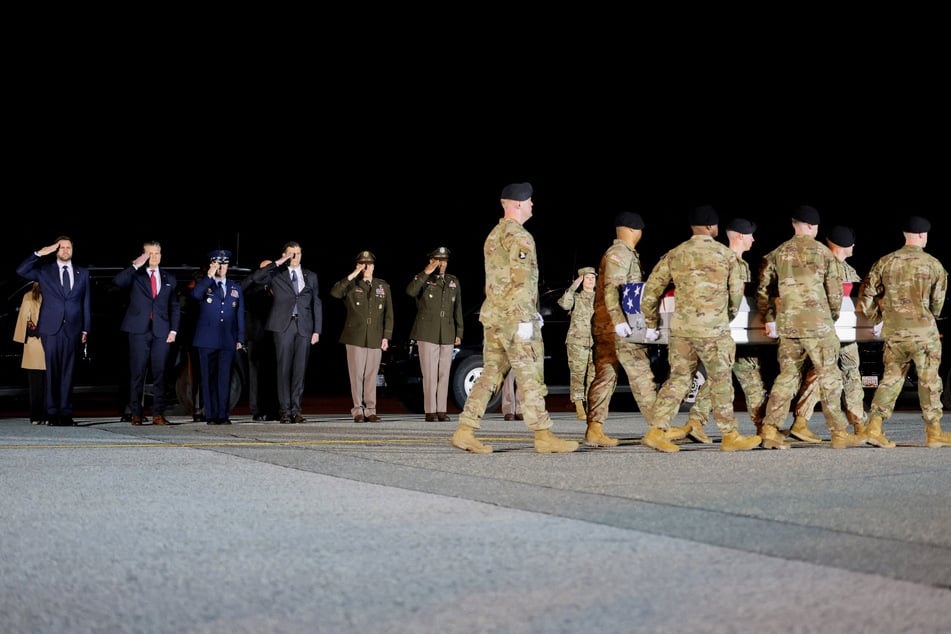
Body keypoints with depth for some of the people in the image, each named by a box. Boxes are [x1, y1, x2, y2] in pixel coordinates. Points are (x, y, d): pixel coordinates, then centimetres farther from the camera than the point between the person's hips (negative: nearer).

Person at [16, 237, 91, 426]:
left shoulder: (82, 273, 14)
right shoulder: (45, 270, 9)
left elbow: (86, 302, 14)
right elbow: (21, 271, -4)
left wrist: (86, 329, 8)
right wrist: (39, 254, -9)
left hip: (73, 330, 1)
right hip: (51, 329, -1)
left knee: (68, 372, 2)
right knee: (52, 372, -1)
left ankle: (65, 413, 3)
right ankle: (52, 413, 2)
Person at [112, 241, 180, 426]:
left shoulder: (169, 279, 16)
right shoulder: (135, 275, 7)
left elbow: (175, 307, 16)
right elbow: (117, 281, -13)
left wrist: (174, 330, 5)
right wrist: (135, 265, -14)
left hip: (161, 332, 2)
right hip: (139, 330, -2)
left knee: (160, 373, 0)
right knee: (137, 373, -2)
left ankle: (158, 414, 3)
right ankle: (136, 414, 2)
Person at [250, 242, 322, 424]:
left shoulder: (310, 276, 15)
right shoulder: (276, 274, 7)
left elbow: (317, 304, 13)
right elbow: (256, 278, -11)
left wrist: (317, 330, 6)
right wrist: (279, 263, -11)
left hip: (304, 327, 2)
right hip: (283, 326, -2)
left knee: (300, 369, 1)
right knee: (284, 368, -3)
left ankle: (296, 409, 6)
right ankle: (285, 411, 0)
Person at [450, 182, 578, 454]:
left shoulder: (493, 235, 18)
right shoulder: (518, 236, -11)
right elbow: (521, 280, -19)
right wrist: (526, 319, -20)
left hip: (492, 316, 9)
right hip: (515, 317, -9)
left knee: (491, 374, 8)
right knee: (530, 376, -5)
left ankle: (465, 432, 3)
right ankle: (544, 437, -2)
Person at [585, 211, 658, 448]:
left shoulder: (621, 254, 22)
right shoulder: (620, 254, -9)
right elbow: (610, 289, -20)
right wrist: (620, 321, -29)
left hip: (603, 326, 10)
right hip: (617, 326, -10)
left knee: (605, 376, 4)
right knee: (641, 374, -5)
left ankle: (594, 430, 0)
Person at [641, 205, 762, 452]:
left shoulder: (673, 255, 7)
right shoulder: (726, 254, 1)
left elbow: (650, 291, 7)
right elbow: (737, 292, 7)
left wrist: (651, 325, 19)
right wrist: (729, 317, 25)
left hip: (680, 327, 3)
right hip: (713, 329, -3)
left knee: (678, 378, 9)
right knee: (721, 382, 7)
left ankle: (655, 431, 2)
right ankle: (730, 436, 15)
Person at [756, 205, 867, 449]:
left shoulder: (777, 254, 9)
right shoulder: (824, 253, 0)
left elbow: (763, 289, 8)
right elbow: (835, 292, 1)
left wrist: (769, 319, 20)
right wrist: (832, 319, 17)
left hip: (786, 324, 4)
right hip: (817, 323, -4)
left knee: (787, 376, 10)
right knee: (829, 378, 2)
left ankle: (770, 430, 4)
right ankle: (839, 433, 5)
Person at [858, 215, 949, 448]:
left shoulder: (885, 262, 4)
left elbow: (866, 294, 6)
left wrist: (877, 319, 20)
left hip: (894, 331, 3)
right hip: (923, 330, -3)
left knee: (891, 378, 10)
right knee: (929, 381, 6)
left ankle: (875, 427, 0)